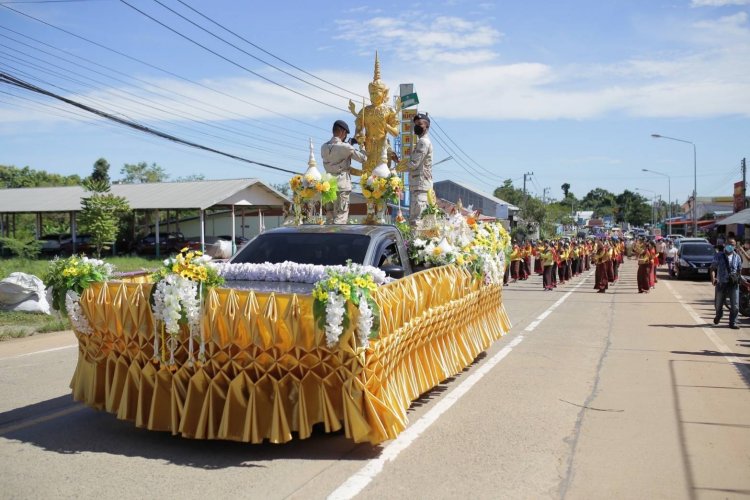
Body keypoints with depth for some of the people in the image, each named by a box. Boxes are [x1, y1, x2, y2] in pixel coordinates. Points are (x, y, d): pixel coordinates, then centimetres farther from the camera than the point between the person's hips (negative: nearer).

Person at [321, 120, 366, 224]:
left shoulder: (324, 148, 8)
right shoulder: (345, 147, -11)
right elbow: (363, 158, -3)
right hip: (342, 186, -6)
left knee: (329, 217, 11)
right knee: (340, 218, -5)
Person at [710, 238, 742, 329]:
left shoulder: (737, 257, 7)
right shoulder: (718, 256, 0)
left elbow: (739, 270, 15)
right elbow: (713, 268, -5)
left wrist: (739, 279, 8)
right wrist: (713, 277, -22)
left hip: (733, 284, 1)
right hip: (721, 283, -1)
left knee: (734, 305, -6)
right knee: (718, 304, 12)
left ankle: (733, 323, 6)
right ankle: (719, 315, 43)